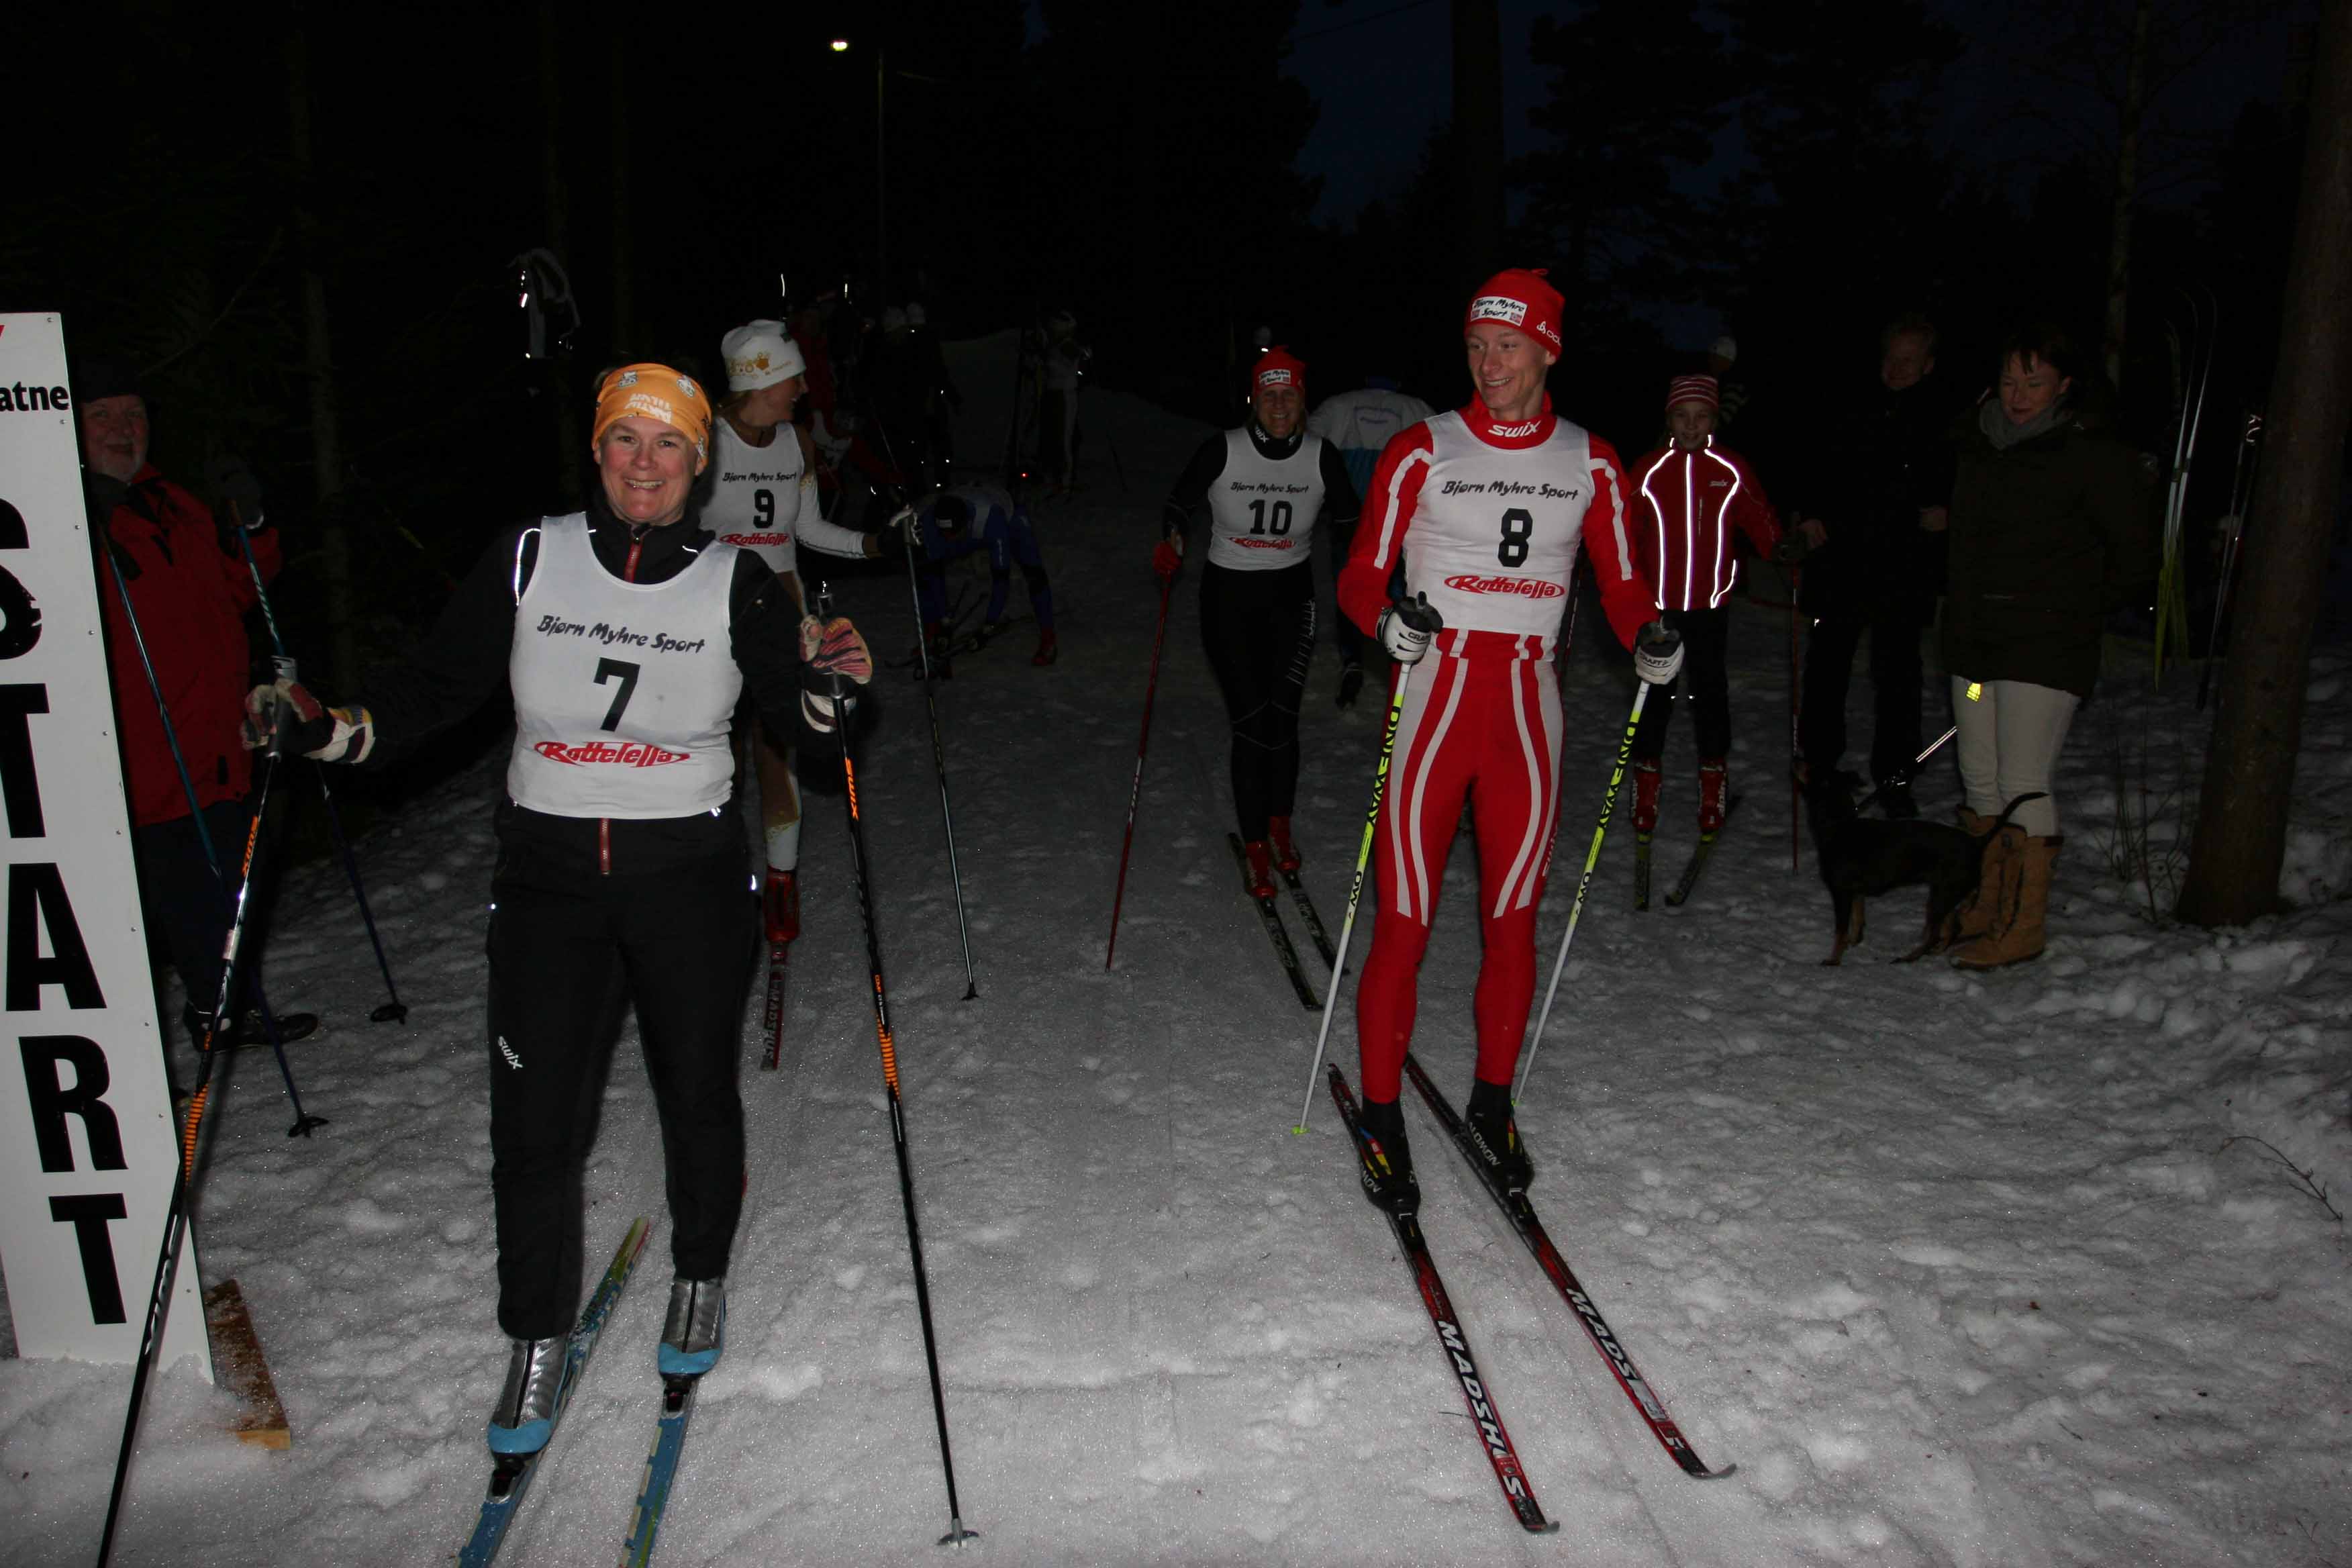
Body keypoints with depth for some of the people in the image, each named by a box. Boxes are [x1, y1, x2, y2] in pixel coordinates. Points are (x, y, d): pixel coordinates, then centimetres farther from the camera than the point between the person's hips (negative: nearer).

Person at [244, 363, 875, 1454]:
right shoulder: (529, 560, -1)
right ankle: (537, 1336, 23)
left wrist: (826, 686, -21)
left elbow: (792, 712, 0)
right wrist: (332, 729, -11)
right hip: (549, 871, 1)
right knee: (533, 1117, 2)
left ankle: (700, 1279, 39)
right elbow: (438, 682, 4)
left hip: (689, 872, 0)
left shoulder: (737, 584, -3)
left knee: (697, 1095, 12)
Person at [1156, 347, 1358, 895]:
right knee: (1251, 723, -4)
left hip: (1291, 594, 2)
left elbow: (1349, 518, 11)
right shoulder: (1222, 451, -13)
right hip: (1229, 596, -1)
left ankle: (1280, 824, 23)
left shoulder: (1321, 457, -7)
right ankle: (1255, 847, 10)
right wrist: (1172, 539, -17)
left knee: (1282, 719, -3)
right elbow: (1180, 502, -1)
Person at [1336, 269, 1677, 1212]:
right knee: (1404, 924, -3)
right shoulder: (1425, 451, 0)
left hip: (1528, 710, 3)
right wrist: (1388, 619, -23)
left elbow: (1622, 583, 12)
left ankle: (1493, 1103, 27)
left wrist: (1649, 635, -9)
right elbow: (1360, 575, -1)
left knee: (1514, 922, 9)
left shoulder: (1590, 463, 8)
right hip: (1434, 696, -2)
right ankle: (1382, 1116, 12)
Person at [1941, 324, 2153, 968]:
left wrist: (2079, 613, 4)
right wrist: (1966, 613, 14)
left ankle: (2025, 926, 3)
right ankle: (1990, 904, 24)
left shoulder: (2095, 456, -8)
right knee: (1980, 778, 11)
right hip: (1974, 637, 6)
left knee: (2025, 783, -7)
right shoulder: (1979, 445, 9)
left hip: (2046, 647, -6)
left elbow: (2136, 555, -3)